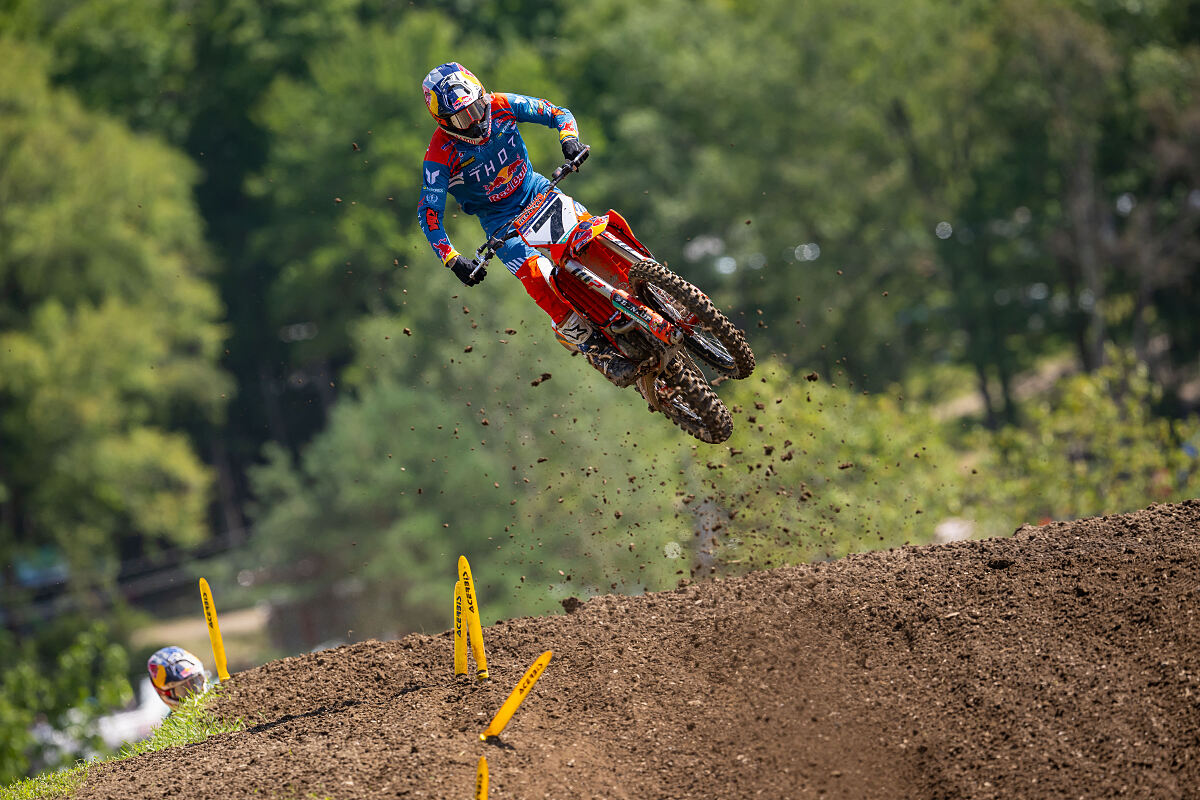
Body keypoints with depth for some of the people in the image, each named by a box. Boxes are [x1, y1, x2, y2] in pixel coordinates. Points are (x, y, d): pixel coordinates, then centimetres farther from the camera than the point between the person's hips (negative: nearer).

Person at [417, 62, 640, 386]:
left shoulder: (501, 107, -14)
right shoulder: (441, 153, -22)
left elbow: (557, 113, -7)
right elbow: (429, 212, -20)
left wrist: (569, 140, -29)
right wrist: (452, 259, -31)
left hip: (534, 189, 3)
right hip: (499, 218, -3)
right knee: (533, 272, -28)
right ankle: (579, 335, -20)